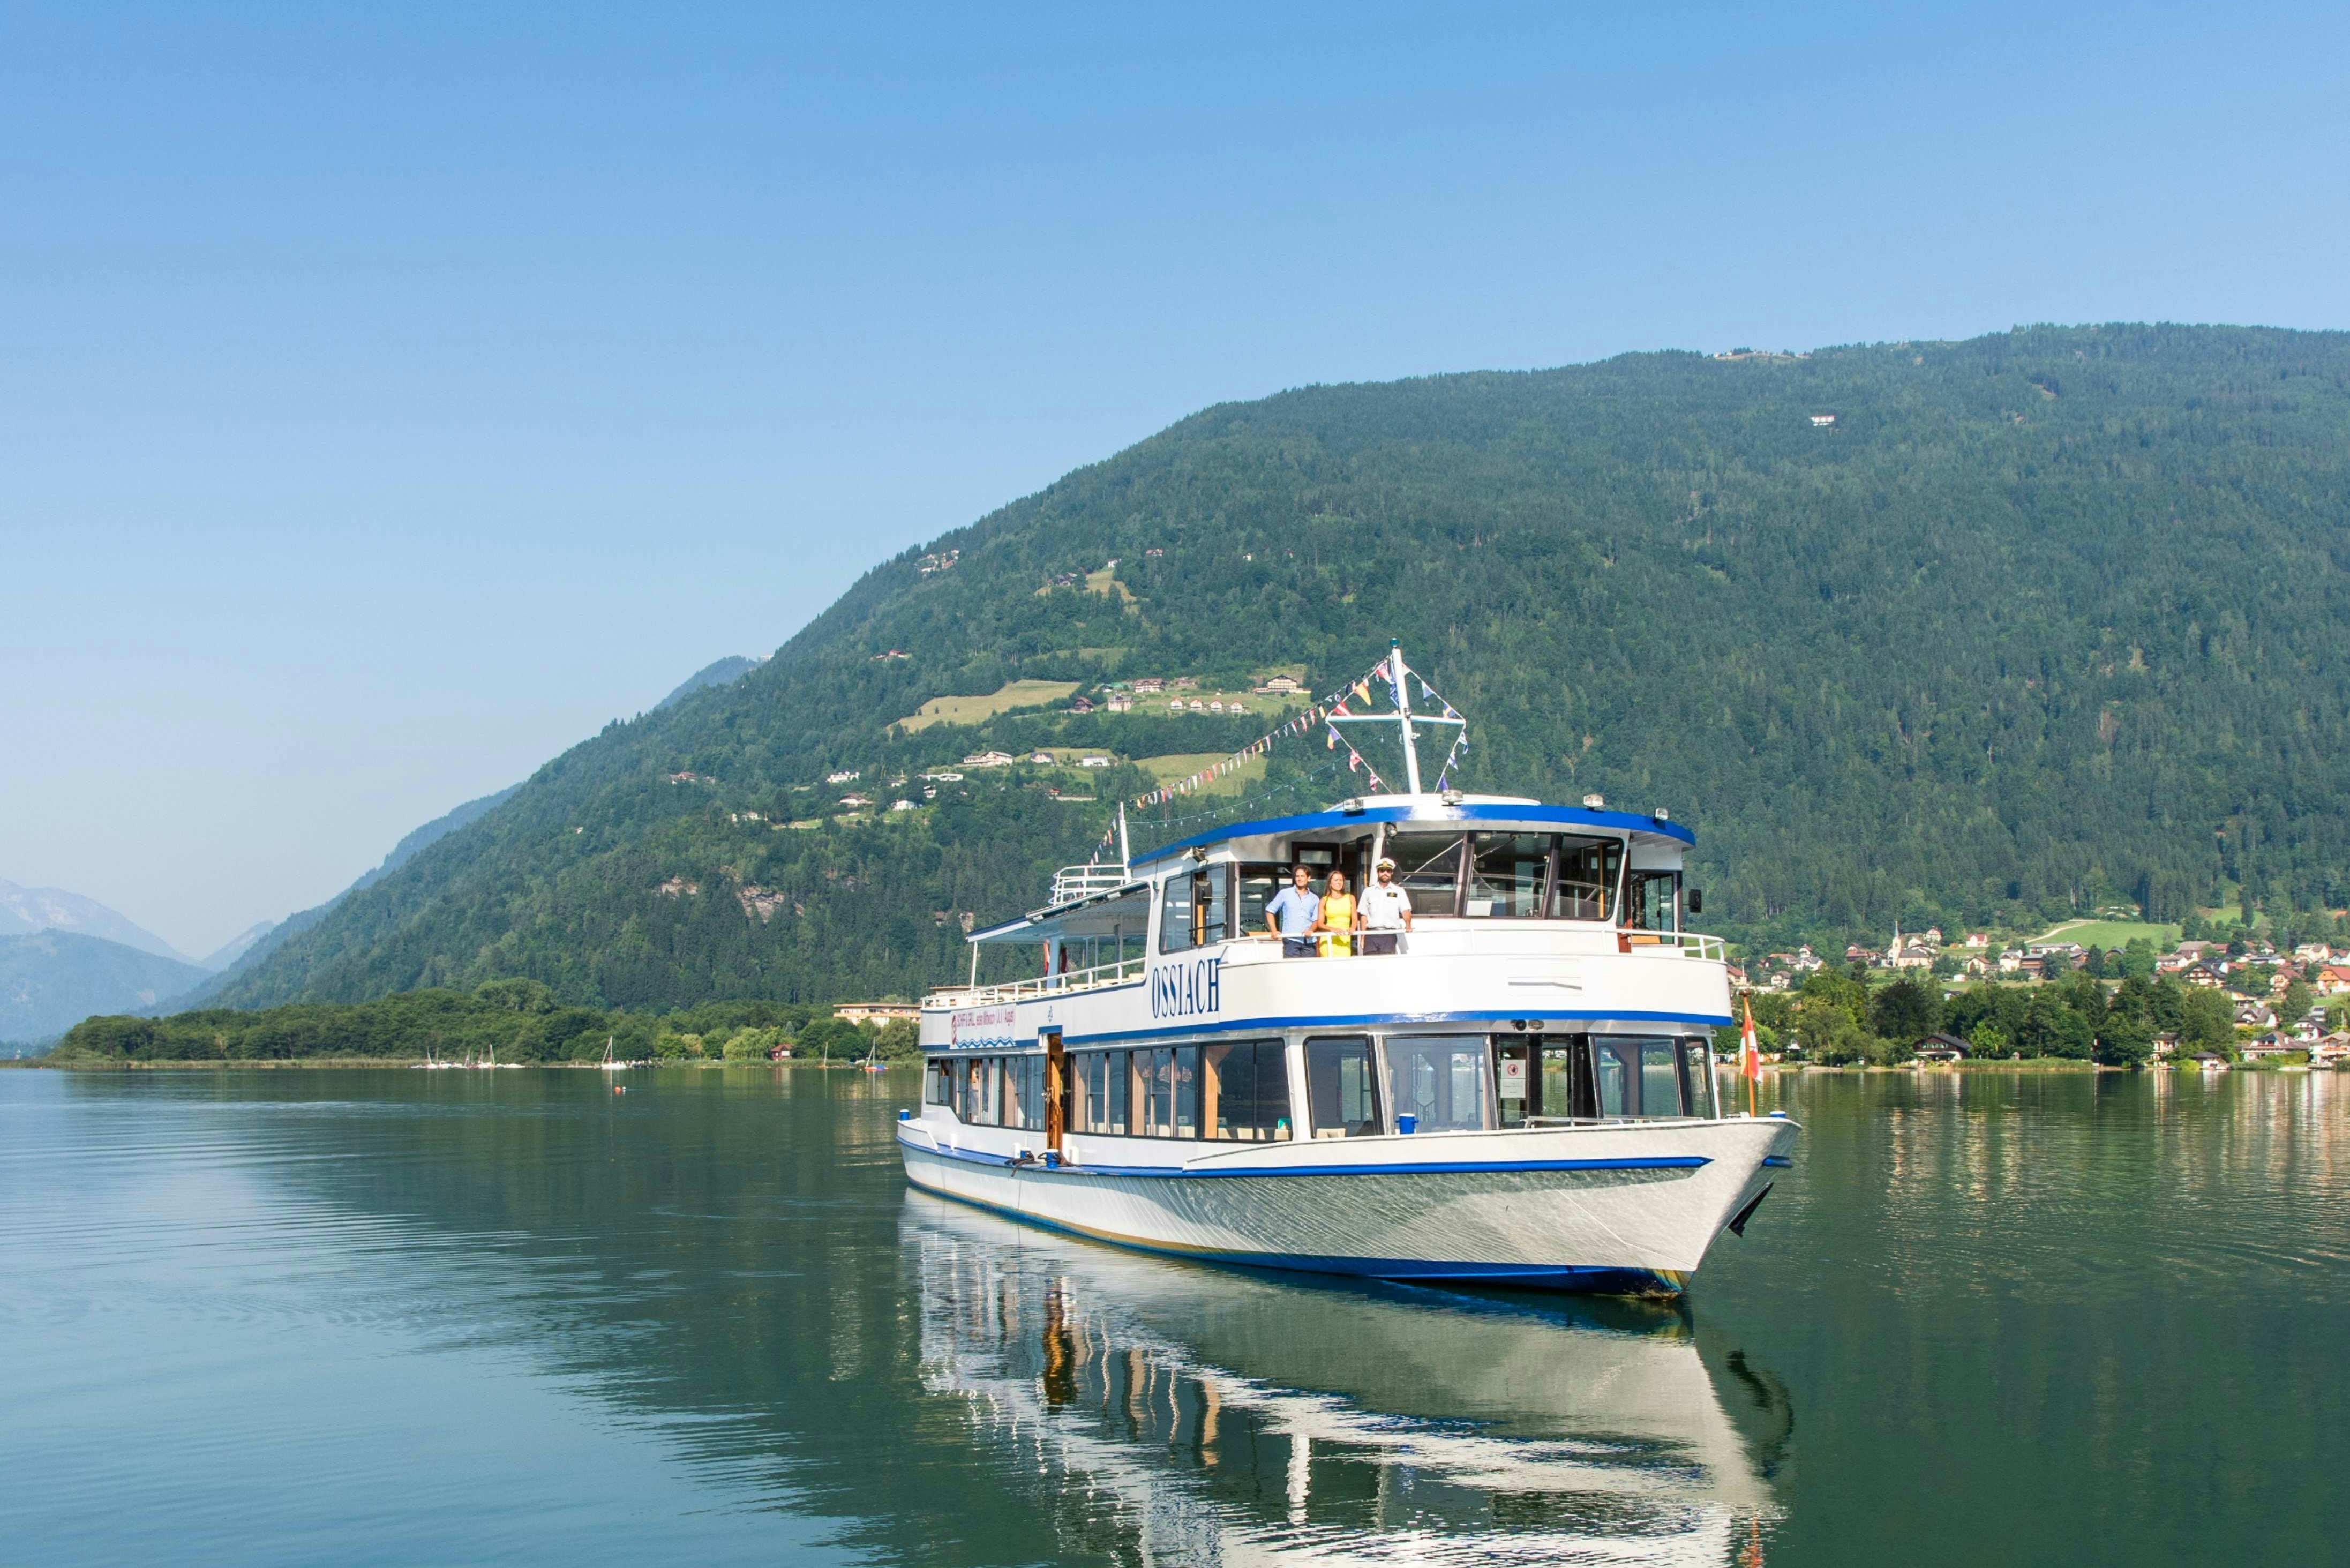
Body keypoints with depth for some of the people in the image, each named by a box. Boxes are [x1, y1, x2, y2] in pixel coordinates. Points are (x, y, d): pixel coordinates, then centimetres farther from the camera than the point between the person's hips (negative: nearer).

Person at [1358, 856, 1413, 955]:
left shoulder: (1399, 891, 10)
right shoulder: (1368, 891, 14)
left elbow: (1406, 911, -1)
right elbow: (1364, 916, 13)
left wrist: (1408, 925, -22)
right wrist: (1363, 937, 4)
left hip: (1389, 934, -1)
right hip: (1371, 934, 1)